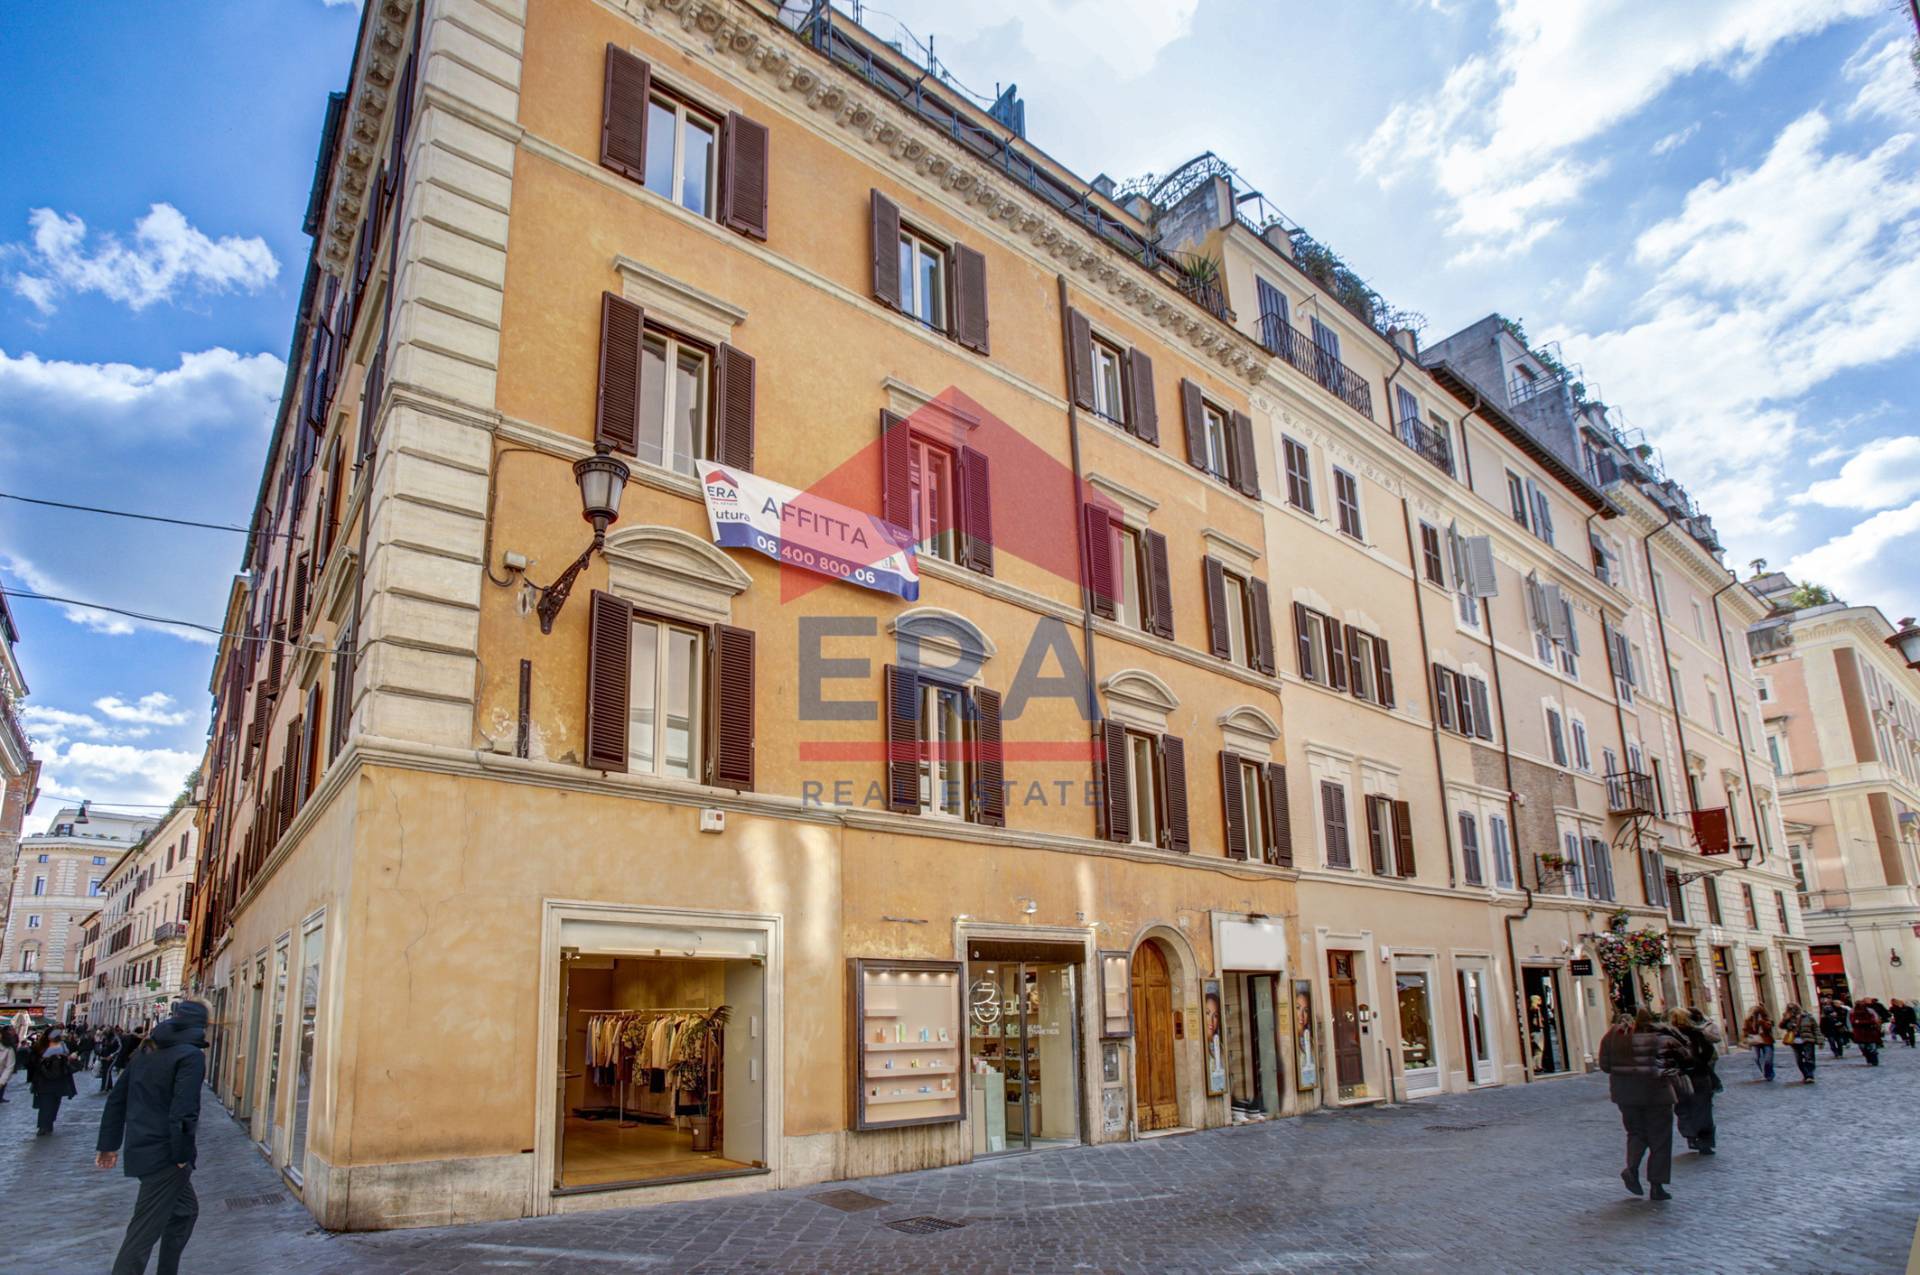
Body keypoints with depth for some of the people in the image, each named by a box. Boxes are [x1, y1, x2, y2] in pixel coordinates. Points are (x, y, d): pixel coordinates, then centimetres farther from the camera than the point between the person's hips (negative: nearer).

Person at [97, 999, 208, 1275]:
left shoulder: (146, 1050, 11)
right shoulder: (191, 1055, -15)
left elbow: (116, 1098, 14)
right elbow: (183, 1111, -22)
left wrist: (109, 1144, 19)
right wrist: (183, 1154, -12)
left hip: (140, 1148, 9)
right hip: (164, 1156, -9)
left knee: (185, 1210, 23)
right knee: (144, 1231, -2)